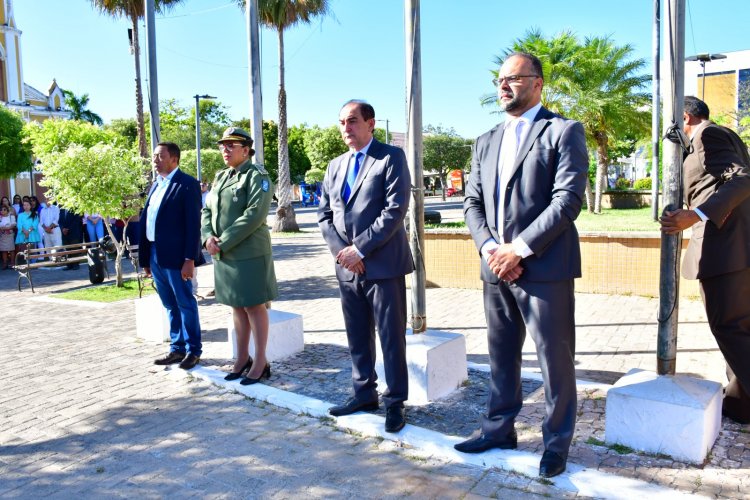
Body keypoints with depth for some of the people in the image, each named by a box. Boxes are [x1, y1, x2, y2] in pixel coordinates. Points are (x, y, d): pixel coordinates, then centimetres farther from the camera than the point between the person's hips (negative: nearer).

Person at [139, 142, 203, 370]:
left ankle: (193, 350, 14)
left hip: (175, 256, -7)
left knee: (185, 304, 3)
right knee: (170, 305, 15)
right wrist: (145, 257, 12)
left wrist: (190, 259, -18)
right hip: (155, 255, 8)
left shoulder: (187, 184, -8)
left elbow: (193, 224, -14)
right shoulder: (156, 184, 15)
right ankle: (178, 348, 25)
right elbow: (147, 220, 15)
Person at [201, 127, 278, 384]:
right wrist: (208, 238, -5)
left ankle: (260, 362, 11)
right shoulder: (220, 177, 15)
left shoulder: (257, 176, -8)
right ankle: (242, 358, 25)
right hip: (223, 255, 7)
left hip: (249, 254, -7)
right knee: (237, 306, 13)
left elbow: (254, 215, -18)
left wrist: (223, 242, -18)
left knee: (254, 305, 0)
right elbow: (207, 211, 14)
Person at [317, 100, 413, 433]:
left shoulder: (391, 157, -3)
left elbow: (395, 209, -13)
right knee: (357, 337, 14)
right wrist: (340, 250, -3)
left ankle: (395, 403, 14)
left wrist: (359, 249, -15)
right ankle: (364, 394, 28)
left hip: (382, 265, -6)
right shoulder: (335, 166, 16)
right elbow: (324, 213, 14)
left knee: (391, 337, 2)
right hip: (347, 267, 6)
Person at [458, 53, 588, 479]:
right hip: (496, 267, 6)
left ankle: (557, 442, 20)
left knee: (555, 357, 4)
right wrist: (490, 247, -6)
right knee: (501, 354, 15)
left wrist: (520, 249, -16)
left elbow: (569, 199, -12)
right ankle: (500, 428, 30)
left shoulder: (564, 131, -2)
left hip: (545, 267, -5)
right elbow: (473, 203, 12)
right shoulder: (486, 142, 17)